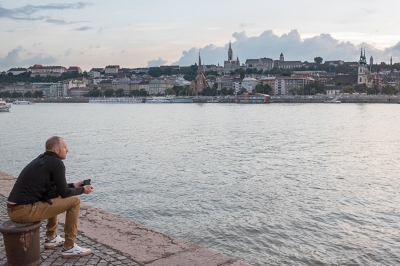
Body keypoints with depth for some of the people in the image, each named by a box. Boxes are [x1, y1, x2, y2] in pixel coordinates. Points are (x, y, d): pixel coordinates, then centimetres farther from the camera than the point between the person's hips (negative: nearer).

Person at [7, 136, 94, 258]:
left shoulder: (41, 160, 19)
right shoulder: (57, 163, -8)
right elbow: (64, 193, -5)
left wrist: (74, 186, 28)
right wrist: (82, 190, 12)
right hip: (26, 211, -9)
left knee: (54, 198, 32)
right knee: (74, 201, -3)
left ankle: (52, 238, 33)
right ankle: (69, 247, 4)